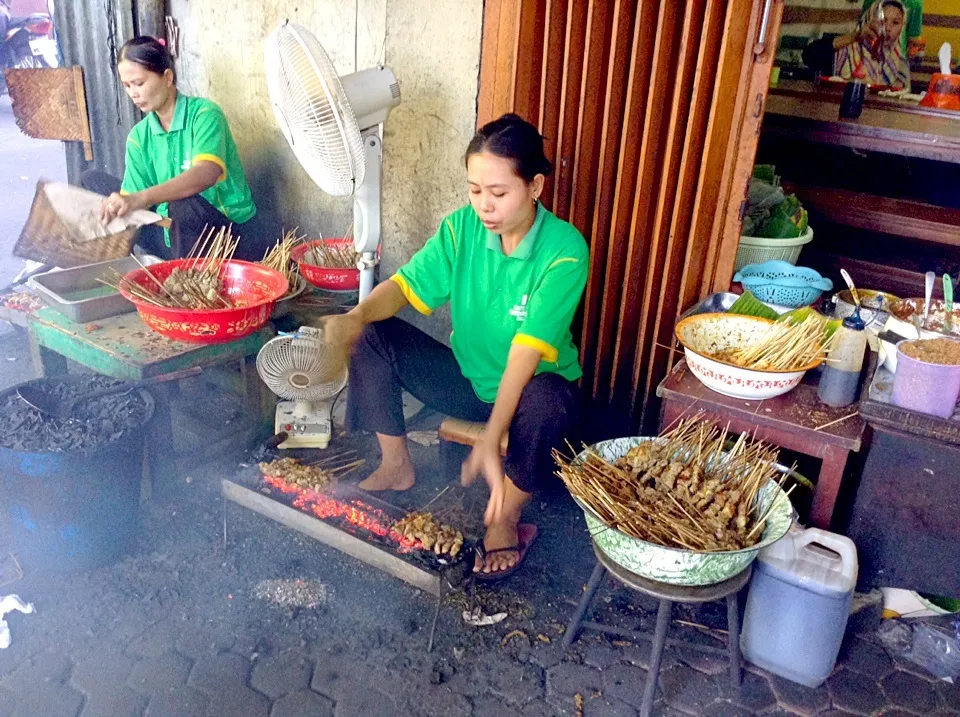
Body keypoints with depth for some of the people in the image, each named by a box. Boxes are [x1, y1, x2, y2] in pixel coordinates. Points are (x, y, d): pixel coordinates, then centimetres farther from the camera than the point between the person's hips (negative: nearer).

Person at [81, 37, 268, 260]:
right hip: (176, 233, 6)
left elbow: (207, 174, -31)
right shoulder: (139, 136, 6)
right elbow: (133, 204, -1)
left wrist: (141, 198, -42)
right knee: (93, 179, 4)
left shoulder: (204, 113, -11)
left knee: (182, 201, -37)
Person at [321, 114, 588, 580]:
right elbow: (406, 286, -14)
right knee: (373, 334, -12)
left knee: (545, 402, -40)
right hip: (467, 378, 5)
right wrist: (357, 316, -37)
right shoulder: (462, 227, -9)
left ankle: (506, 521, -12)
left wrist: (490, 440, -38)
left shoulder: (564, 252, -24)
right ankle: (396, 466, 4)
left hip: (532, 386, -4)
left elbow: (527, 352, -31)